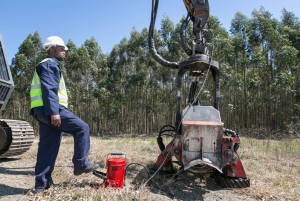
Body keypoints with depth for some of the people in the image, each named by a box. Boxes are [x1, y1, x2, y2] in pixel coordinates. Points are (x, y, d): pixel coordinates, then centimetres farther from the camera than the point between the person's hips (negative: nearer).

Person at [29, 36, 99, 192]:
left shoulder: (50, 65, 29)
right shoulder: (49, 64, -4)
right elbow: (49, 89, -18)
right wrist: (54, 111, -26)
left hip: (44, 111, 11)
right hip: (50, 109, -11)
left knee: (47, 146, 9)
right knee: (82, 128, -9)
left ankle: (42, 183, 14)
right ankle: (81, 164, -5)